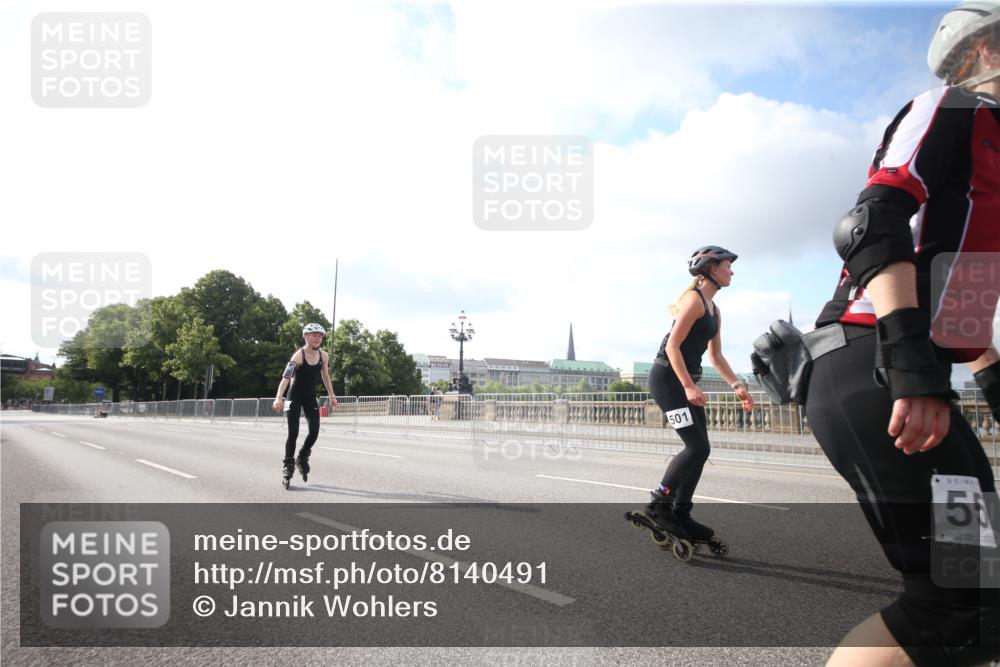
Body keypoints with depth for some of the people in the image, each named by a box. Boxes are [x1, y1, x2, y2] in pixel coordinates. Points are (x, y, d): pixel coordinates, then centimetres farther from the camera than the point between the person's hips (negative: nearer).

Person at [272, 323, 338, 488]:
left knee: (314, 432, -5)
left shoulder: (324, 356, -3)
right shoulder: (298, 355, -20)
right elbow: (286, 377, -30)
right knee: (293, 433, -9)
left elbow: (326, 376, 13)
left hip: (310, 397, 5)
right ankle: (288, 465, 10)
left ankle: (302, 458, 21)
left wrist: (332, 396, 13)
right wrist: (279, 398, -42)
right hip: (295, 397, -4)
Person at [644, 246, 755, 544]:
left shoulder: (714, 310, 16)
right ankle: (659, 505, -2)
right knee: (697, 447, -14)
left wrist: (737, 386, 8)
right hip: (667, 378, -10)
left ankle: (680, 514, 15)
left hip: (685, 381, 10)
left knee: (700, 449, 7)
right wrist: (689, 386, -25)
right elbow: (672, 346, -19)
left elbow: (716, 356, 18)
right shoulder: (694, 300, -13)